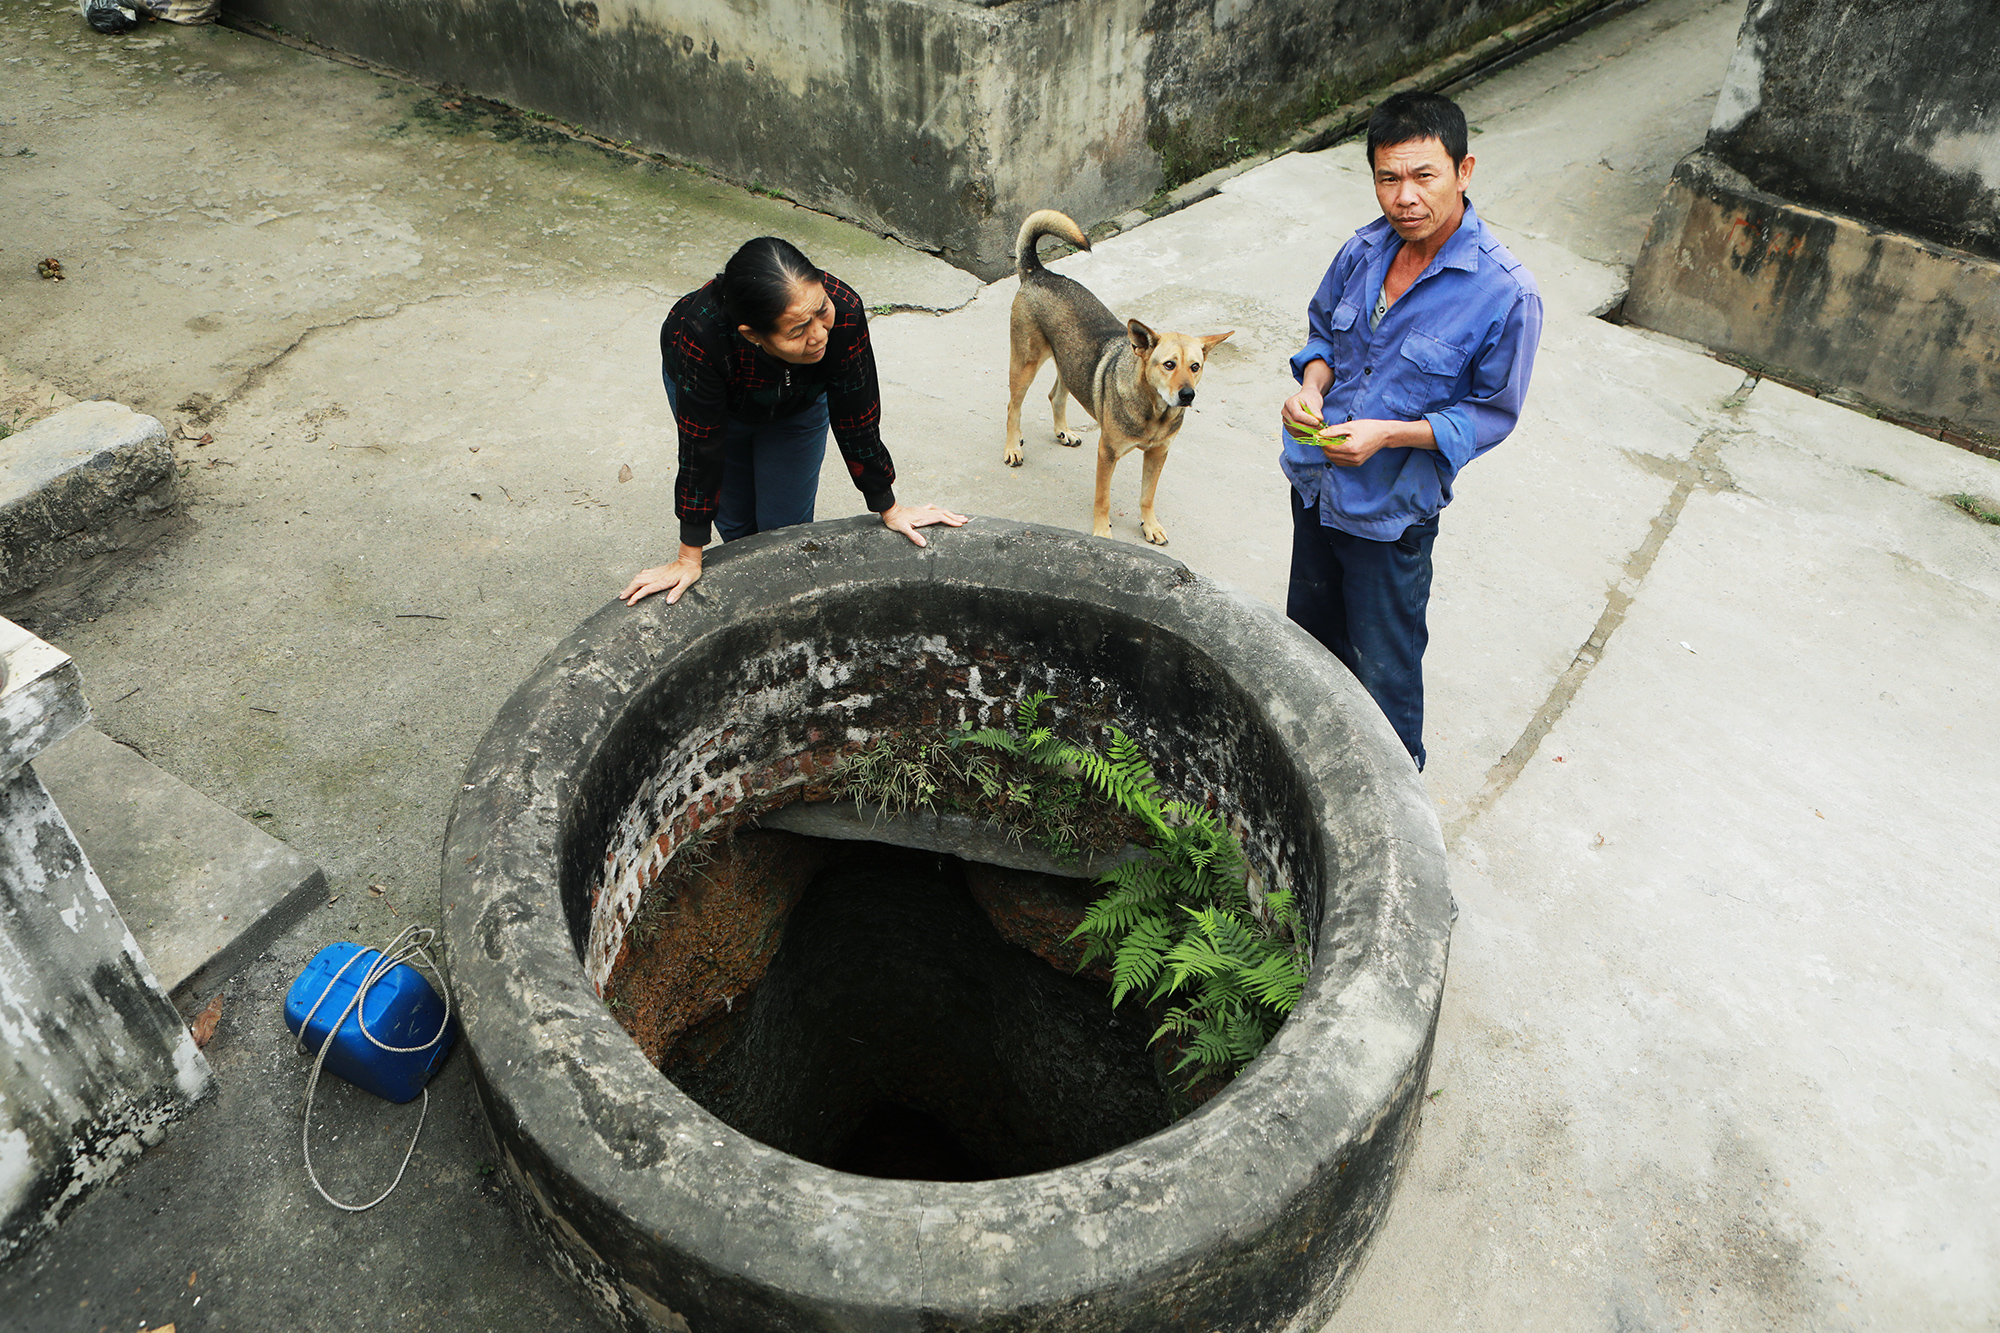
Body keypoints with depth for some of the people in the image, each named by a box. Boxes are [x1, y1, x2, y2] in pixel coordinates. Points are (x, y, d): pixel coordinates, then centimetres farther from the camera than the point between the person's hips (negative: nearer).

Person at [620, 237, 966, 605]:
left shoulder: (844, 311, -42)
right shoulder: (701, 334, -45)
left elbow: (856, 423, -26)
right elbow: (701, 450, -34)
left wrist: (889, 509, -14)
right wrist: (689, 559, -25)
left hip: (799, 402, 1)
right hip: (707, 391, -1)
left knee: (786, 528, 4)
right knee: (736, 523, 12)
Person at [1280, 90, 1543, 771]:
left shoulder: (1506, 294, -21)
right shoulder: (1364, 249, -6)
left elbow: (1491, 413, -14)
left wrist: (1388, 434, -25)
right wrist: (1313, 383, -11)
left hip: (1391, 512, -6)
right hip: (1314, 480, 6)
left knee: (1382, 666, 9)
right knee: (1310, 629, 26)